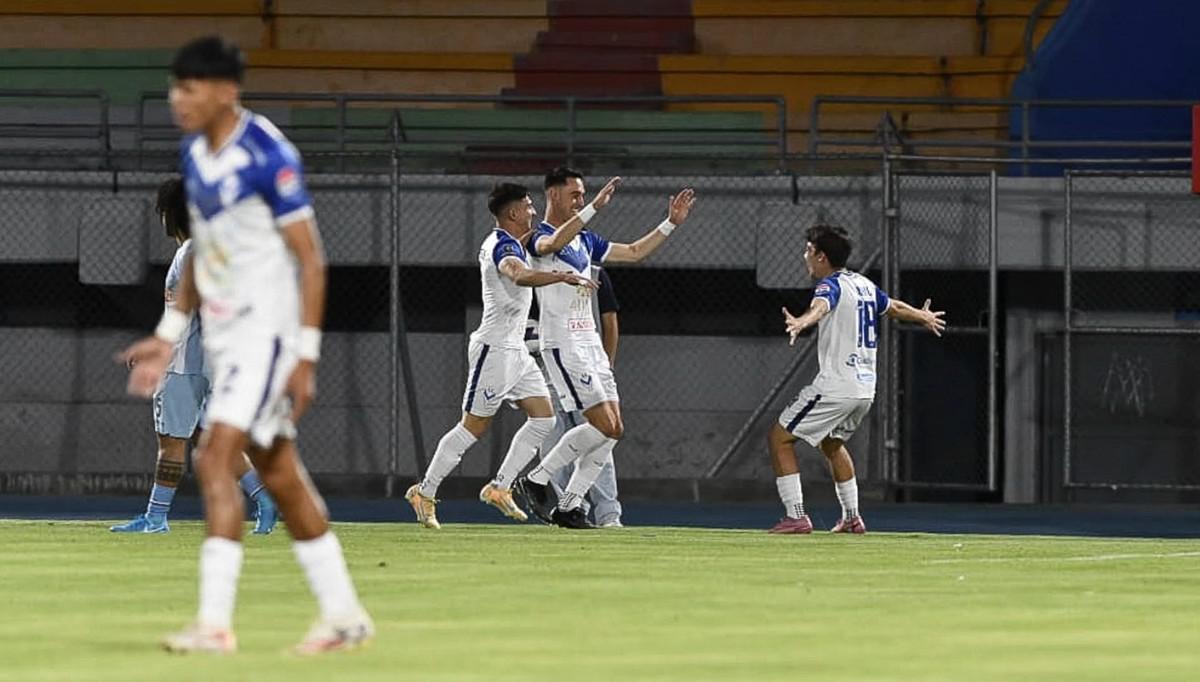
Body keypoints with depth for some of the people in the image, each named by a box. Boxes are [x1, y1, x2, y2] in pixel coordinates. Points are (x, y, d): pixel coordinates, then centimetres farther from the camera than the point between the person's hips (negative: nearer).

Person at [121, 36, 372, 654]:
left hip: (267, 330, -9)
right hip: (225, 333, 9)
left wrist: (306, 356, -18)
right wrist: (168, 335, 17)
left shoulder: (267, 156, -18)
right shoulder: (194, 153, 7)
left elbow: (311, 259, -16)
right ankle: (343, 615, 18)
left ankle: (214, 623, -17)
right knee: (279, 474, 11)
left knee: (216, 458, -17)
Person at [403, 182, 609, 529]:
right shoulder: (503, 247, -18)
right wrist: (562, 277, -56)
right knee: (473, 427, -5)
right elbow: (520, 275, -40)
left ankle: (499, 487, 5)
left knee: (543, 418, 3)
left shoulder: (502, 242, 14)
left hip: (514, 350, 10)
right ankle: (425, 492, 3)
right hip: (495, 348, -10)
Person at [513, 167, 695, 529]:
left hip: (589, 342, 9)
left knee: (614, 430, 2)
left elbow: (634, 252, 26)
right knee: (603, 426, -15)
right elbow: (555, 243, -34)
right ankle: (536, 480, -4)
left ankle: (568, 506, 7)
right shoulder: (540, 238, -9)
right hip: (562, 345, -9)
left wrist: (670, 224, 18)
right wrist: (595, 208, -42)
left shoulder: (585, 240, 18)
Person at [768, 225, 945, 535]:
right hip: (866, 387, 9)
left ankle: (795, 516, -11)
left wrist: (802, 322, -57)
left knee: (780, 437, -3)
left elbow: (821, 307, -35)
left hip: (836, 387, -9)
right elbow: (895, 308, 32)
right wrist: (924, 317, 53)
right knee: (831, 443, 30)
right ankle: (852, 517, 28)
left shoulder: (831, 285, -11)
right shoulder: (864, 284, 15)